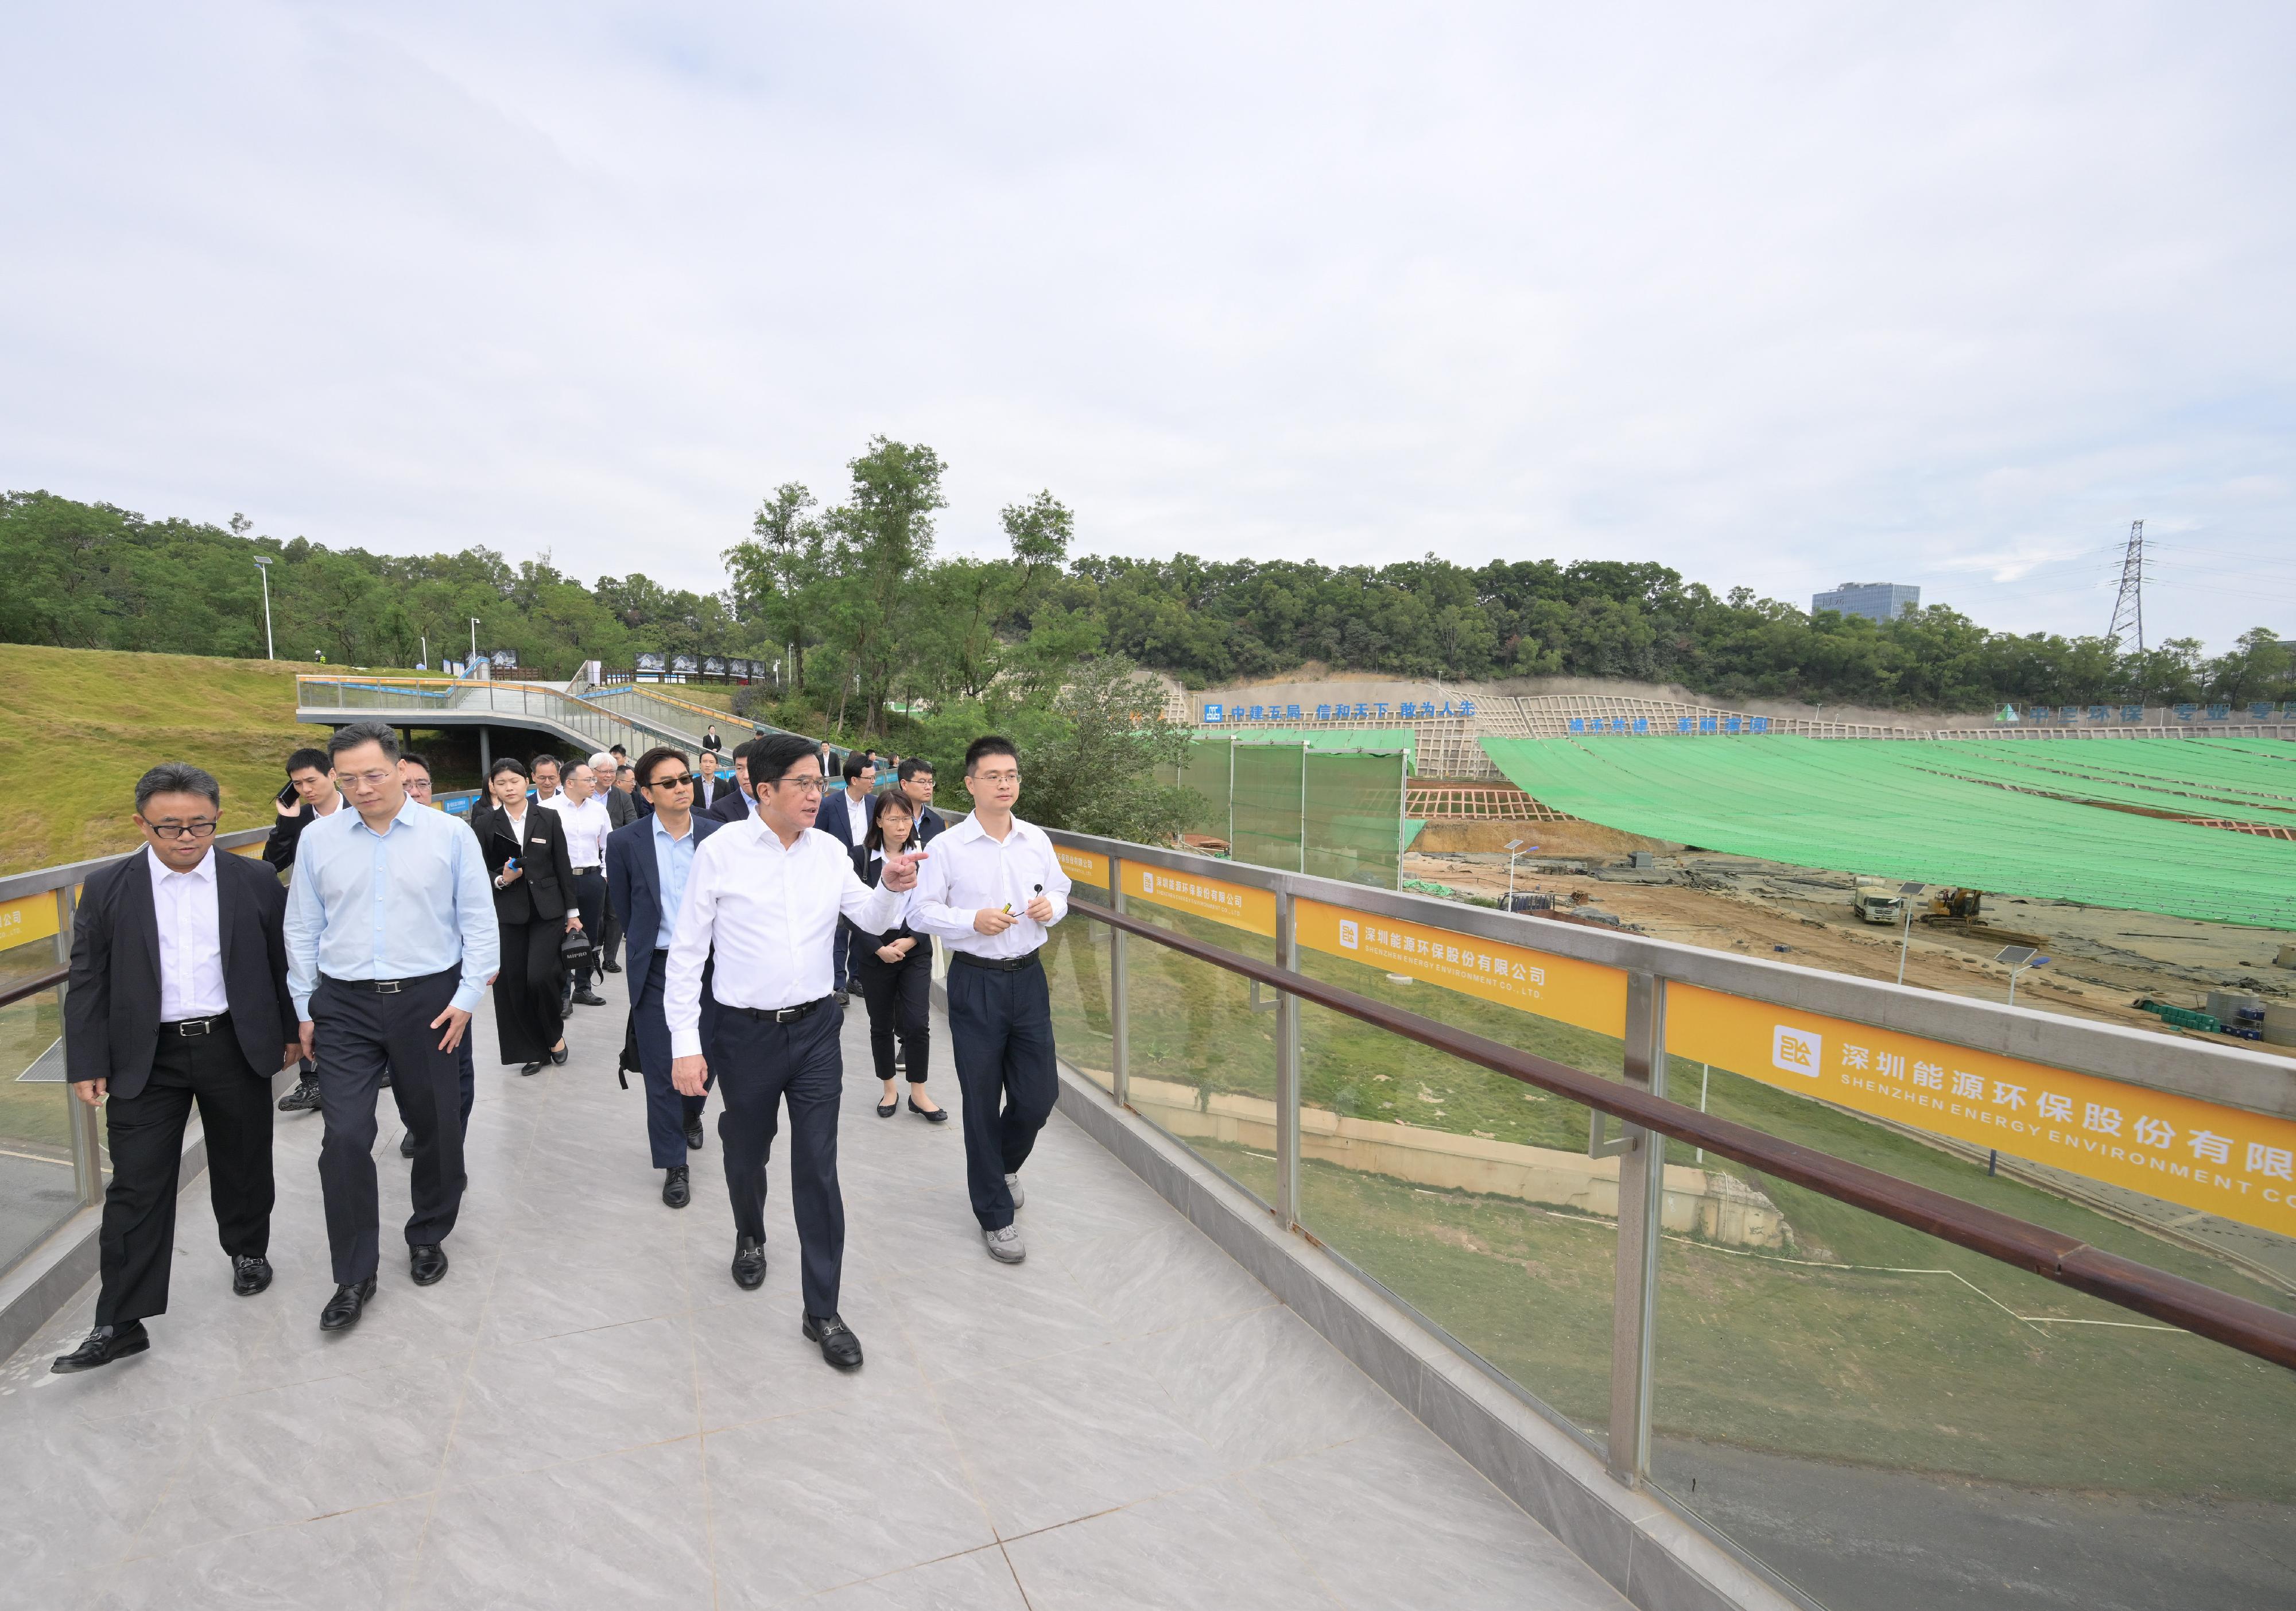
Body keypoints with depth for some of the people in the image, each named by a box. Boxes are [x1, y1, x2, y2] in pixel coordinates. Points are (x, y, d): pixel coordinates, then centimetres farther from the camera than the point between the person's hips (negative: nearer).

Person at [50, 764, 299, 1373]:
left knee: (243, 1165, 15)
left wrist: (291, 1031, 8)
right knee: (136, 1188, 1)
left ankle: (248, 1250, 39)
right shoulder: (107, 889, -2)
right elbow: (87, 981, 1)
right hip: (146, 1060, 0)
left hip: (236, 1049, 0)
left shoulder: (257, 883, -2)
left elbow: (283, 963, 5)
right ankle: (121, 1323, 9)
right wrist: (88, 1063, -2)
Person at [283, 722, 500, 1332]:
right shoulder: (318, 839, 3)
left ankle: (428, 1238, 34)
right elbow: (302, 929, 9)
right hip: (345, 1006, 1)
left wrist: (467, 997, -7)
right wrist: (305, 1009, 8)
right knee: (345, 1137, -4)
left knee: (435, 1129, 11)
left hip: (428, 1001, -1)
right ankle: (354, 1276, 12)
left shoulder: (450, 835, -4)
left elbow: (479, 923, -1)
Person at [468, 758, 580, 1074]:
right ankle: (534, 1049, 19)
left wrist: (572, 912, 5)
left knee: (539, 976, -14)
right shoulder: (485, 824, 2)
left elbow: (563, 867, 5)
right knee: (513, 985, 3)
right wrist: (500, 880, -15)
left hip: (548, 910, -1)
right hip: (508, 914, 1)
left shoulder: (548, 819, 3)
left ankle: (556, 1034, 13)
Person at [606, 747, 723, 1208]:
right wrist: (651, 942, 10)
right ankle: (674, 1166, 18)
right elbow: (623, 908, 6)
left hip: (709, 964, 1)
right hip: (655, 970, -1)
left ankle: (692, 1115, 46)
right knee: (661, 1072, 4)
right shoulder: (626, 842, -4)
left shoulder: (719, 836, -3)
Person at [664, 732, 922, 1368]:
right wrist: (685, 1042, -9)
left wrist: (894, 888, -14)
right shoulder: (719, 851, -10)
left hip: (815, 1029, 2)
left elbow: (873, 921, 8)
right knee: (746, 1154, 19)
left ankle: (822, 1311, 16)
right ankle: (750, 1238, 52)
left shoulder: (829, 851, 0)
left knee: (818, 1170, 3)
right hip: (744, 1032, -1)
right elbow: (687, 952, -6)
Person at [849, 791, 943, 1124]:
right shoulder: (861, 856, -6)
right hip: (874, 951, 0)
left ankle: (918, 1094, 10)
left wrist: (911, 940, -12)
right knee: (881, 1024, 11)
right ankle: (890, 1088, 29)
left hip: (915, 949, 0)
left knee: (916, 1023, -5)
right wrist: (879, 948, -12)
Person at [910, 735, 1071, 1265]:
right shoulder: (947, 847, -9)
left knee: (1039, 1094, 8)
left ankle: (1003, 1164, 43)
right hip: (975, 981, -3)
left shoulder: (1037, 840, 3)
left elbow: (1060, 890, 16)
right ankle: (994, 1214, 26)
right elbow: (921, 912, -6)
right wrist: (973, 920, -20)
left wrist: (1052, 907, -7)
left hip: (1028, 977, 4)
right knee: (982, 1101, 7)